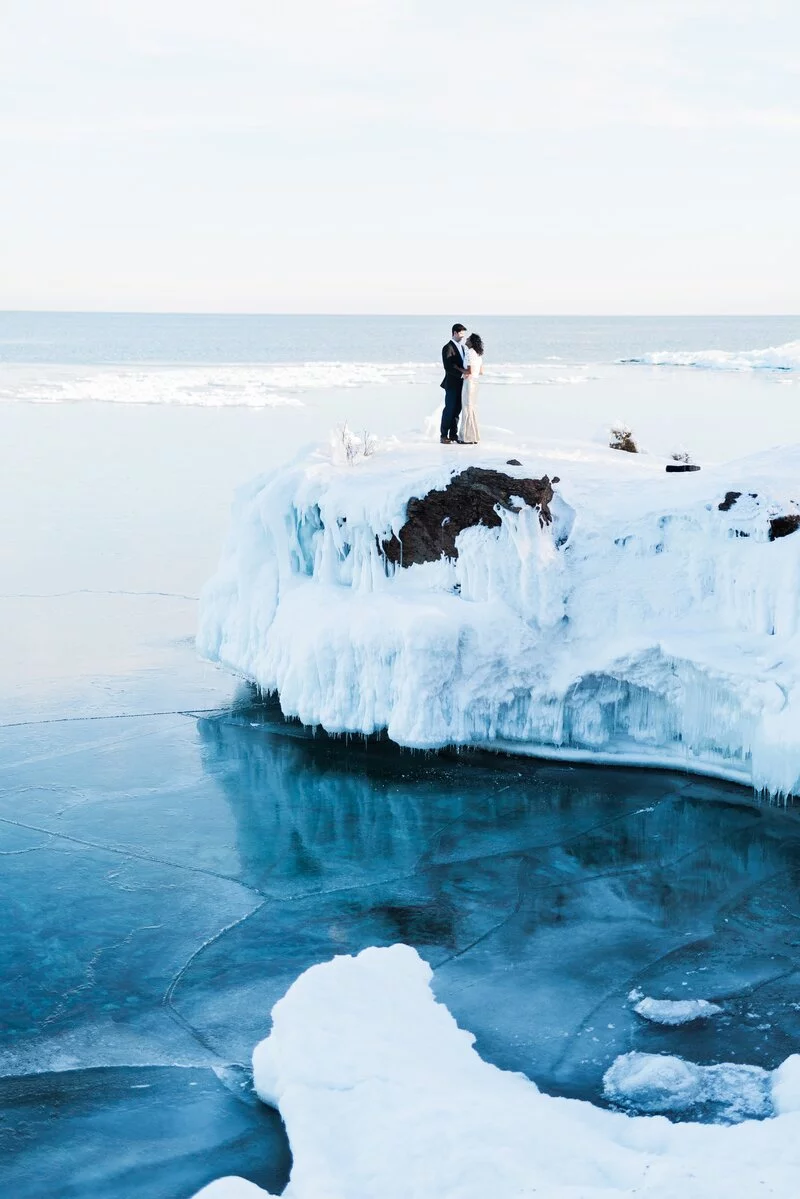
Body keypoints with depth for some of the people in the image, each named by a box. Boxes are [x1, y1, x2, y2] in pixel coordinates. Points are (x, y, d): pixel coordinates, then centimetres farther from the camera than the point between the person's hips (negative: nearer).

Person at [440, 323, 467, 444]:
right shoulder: (448, 348, -10)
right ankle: (444, 436, 1)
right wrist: (461, 372, -25)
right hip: (452, 384, -8)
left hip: (461, 383, 8)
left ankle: (453, 434, 16)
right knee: (449, 410, -4)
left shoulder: (462, 347, 16)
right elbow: (448, 367, -18)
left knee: (457, 410, 10)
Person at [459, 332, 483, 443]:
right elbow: (481, 371, 16)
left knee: (468, 408, -3)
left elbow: (469, 371, -20)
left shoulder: (470, 353, -15)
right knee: (472, 408, 13)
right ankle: (474, 437, 17)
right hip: (475, 381, 9)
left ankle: (469, 438, -1)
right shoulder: (478, 354, 12)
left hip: (469, 382, -9)